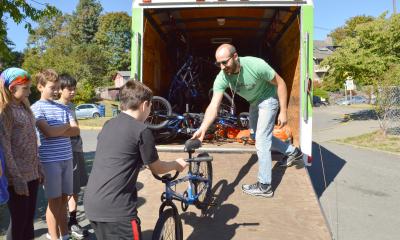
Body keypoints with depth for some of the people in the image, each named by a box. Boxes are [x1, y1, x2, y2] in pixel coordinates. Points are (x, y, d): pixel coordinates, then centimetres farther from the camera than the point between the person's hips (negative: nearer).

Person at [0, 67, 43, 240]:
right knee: (18, 222, 4)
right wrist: (17, 179, -19)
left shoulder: (23, 107, 13)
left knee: (29, 219, 15)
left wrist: (39, 169, 14)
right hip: (18, 176, -7)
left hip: (32, 174, 7)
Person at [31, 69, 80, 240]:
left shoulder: (64, 108, 12)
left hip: (67, 158, 5)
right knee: (54, 200, 4)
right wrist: (66, 126, -1)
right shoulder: (36, 108, -4)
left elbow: (76, 131, 3)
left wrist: (56, 131, -11)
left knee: (64, 198, 14)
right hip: (50, 160, -5)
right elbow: (48, 132, -16)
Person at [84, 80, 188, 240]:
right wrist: (177, 165, 21)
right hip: (115, 208, -8)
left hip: (91, 203, 8)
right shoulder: (141, 130, -11)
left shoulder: (109, 125, 10)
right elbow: (156, 169, 2)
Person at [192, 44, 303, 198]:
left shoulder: (256, 65, -36)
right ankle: (292, 151, 40)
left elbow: (280, 83, -22)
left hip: (268, 100, -6)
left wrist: (283, 111, -22)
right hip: (254, 103, 7)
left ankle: (264, 186, 2)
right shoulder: (221, 78, -25)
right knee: (256, 134, 21)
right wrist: (202, 129, -49)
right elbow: (214, 106, -33)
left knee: (261, 140, -11)